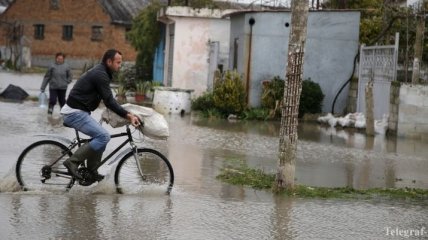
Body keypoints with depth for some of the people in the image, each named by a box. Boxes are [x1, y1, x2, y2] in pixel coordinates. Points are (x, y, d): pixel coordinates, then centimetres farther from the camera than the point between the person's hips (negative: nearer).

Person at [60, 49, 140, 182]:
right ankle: (73, 162, -16)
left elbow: (108, 100, 24)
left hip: (77, 111, 11)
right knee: (103, 136, -19)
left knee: (101, 135, 13)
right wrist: (128, 115, -25)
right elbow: (109, 101, -21)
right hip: (75, 113, -11)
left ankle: (92, 170, 16)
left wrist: (127, 113, 20)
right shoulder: (100, 75, -16)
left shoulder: (100, 72, 17)